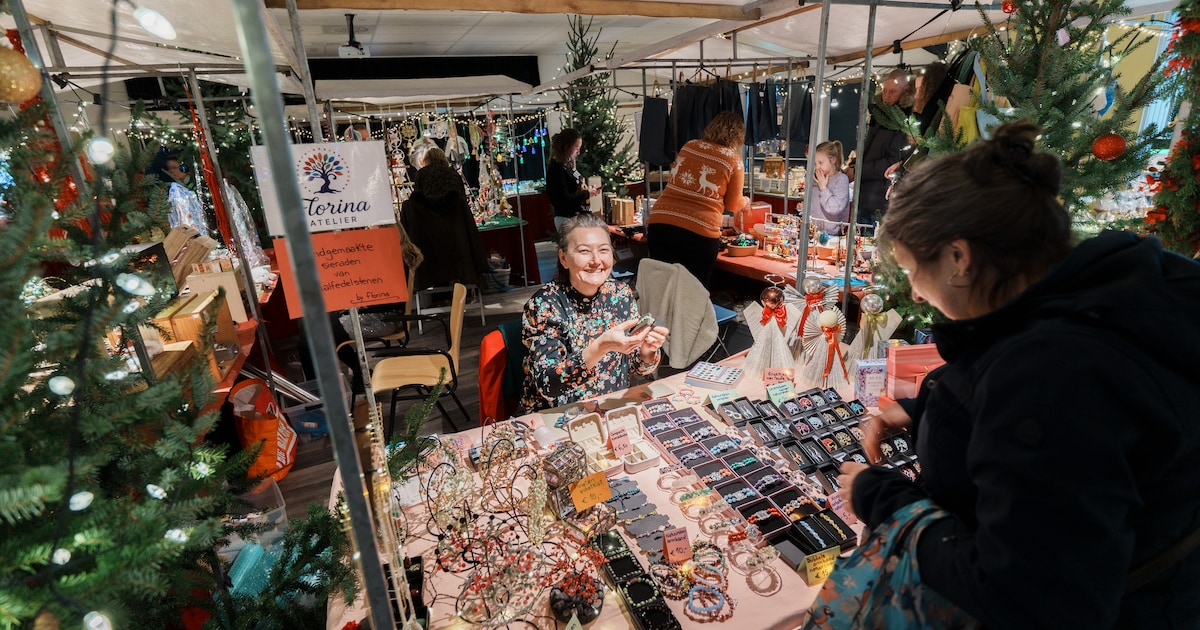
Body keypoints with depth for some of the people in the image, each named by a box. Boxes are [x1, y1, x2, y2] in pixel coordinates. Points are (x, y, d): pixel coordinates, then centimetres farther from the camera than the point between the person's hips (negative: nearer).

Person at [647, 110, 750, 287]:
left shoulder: (688, 146, 12)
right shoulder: (734, 160, 1)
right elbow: (733, 205, 10)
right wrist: (745, 201, 35)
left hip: (660, 223, 4)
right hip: (700, 232, -3)